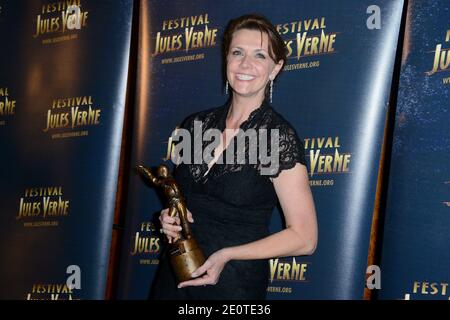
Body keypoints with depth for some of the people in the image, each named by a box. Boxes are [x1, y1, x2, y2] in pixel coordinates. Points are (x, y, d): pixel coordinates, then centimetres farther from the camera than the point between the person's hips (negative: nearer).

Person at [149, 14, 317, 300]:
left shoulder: (279, 137, -13)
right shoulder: (198, 125, 3)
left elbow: (304, 238, -13)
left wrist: (227, 255, -20)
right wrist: (170, 218, -3)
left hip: (233, 285, -5)